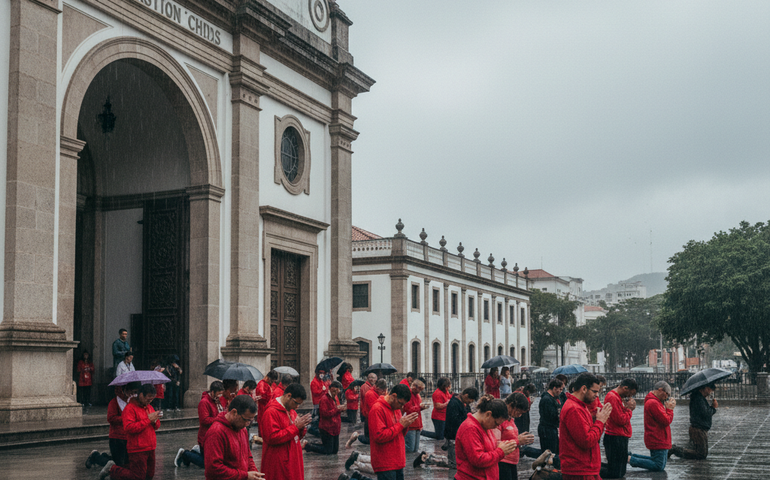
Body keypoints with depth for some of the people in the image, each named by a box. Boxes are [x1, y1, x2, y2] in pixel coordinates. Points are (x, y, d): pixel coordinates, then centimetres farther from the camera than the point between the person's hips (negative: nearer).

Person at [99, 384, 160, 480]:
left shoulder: (149, 407, 16)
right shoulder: (130, 408, -12)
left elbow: (157, 426, 22)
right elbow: (129, 428, -24)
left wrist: (155, 421, -4)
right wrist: (148, 420, -22)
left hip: (150, 449, 9)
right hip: (137, 449, -8)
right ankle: (112, 469, 11)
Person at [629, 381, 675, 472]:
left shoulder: (655, 402, 16)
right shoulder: (653, 403, -20)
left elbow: (663, 418, 16)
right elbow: (666, 421, -22)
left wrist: (668, 408, 3)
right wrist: (669, 409, -7)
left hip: (660, 440, 11)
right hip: (658, 440, -11)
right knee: (659, 467, -10)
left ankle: (632, 456, 17)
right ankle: (630, 459, -7)